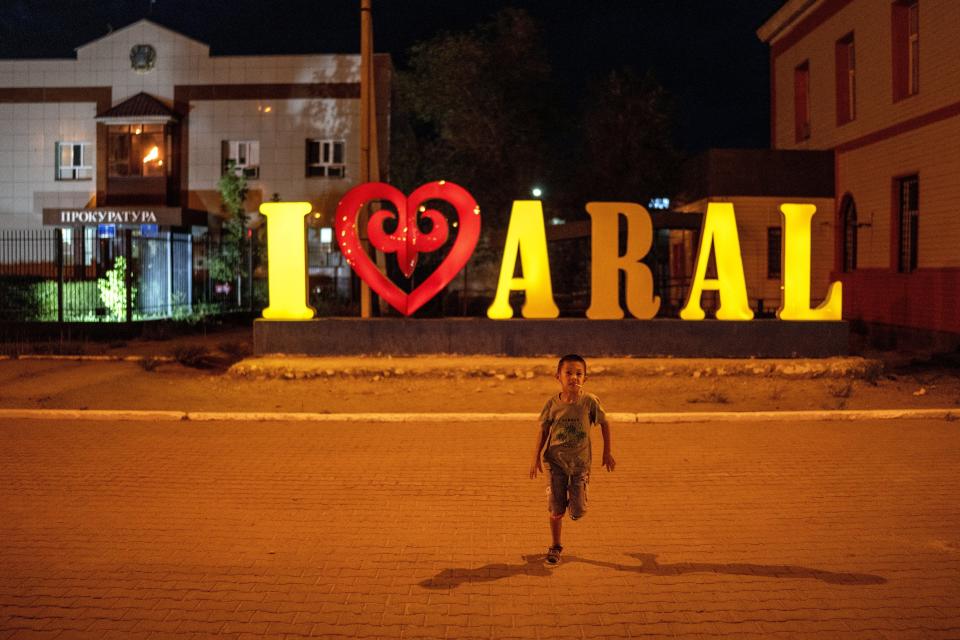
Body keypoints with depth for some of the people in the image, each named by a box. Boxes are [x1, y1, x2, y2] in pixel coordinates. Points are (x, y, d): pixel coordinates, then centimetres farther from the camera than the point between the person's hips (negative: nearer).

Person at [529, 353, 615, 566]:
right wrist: (536, 457, 2)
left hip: (580, 462, 0)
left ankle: (575, 501, 33)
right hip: (556, 461, 1)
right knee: (556, 510, 4)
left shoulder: (590, 401, -11)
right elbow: (542, 429, 4)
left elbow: (604, 424, 3)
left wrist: (607, 453, 8)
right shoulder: (552, 403, -8)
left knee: (577, 512, -3)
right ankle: (555, 547, 24)